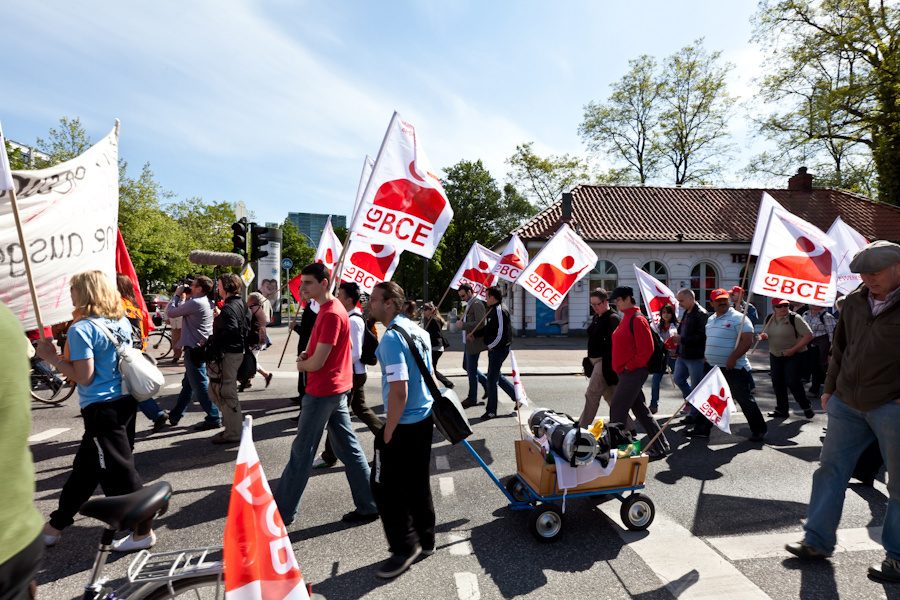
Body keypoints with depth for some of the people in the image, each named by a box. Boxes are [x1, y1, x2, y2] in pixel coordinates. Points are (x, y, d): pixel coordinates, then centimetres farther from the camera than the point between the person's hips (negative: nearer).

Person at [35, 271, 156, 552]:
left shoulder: (81, 329, -15)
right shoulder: (122, 322, 8)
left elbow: (84, 376, -17)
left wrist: (52, 357, -8)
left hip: (101, 409, -8)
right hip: (125, 401, 8)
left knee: (118, 471, 2)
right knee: (86, 466, 22)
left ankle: (143, 532, 11)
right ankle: (56, 524, 39)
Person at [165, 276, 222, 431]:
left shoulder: (194, 303, -19)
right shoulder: (207, 302, 10)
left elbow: (170, 311, -8)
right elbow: (185, 311, 21)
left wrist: (177, 294, 5)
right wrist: (187, 296, 12)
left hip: (195, 349, -10)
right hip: (202, 347, 10)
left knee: (200, 386, -3)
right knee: (188, 383, 20)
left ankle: (214, 418, 2)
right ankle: (175, 415, 34)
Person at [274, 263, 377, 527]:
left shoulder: (331, 314, -21)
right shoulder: (333, 308, 10)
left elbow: (317, 363, -22)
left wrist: (302, 364, 1)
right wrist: (308, 355, 7)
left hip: (322, 392, -10)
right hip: (338, 389, 10)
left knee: (301, 453, 4)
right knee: (348, 448, 14)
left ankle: (281, 512, 19)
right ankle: (369, 505, 22)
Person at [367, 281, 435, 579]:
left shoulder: (391, 338, -21)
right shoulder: (418, 330, 7)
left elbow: (399, 392, -25)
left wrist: (388, 432, -16)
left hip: (403, 425, -9)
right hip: (425, 419, 9)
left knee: (385, 486, 4)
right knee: (418, 483, 19)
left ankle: (404, 546, 15)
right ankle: (425, 540, 32)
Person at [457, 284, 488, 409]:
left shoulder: (477, 303, -17)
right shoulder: (470, 303, 15)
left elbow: (480, 323, -25)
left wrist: (463, 325, -22)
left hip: (474, 342, -11)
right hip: (469, 342, 11)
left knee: (471, 370, -1)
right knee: (466, 366, 18)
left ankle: (472, 399, 11)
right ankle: (487, 384, 28)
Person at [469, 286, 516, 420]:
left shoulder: (500, 310, -19)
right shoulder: (493, 309, 13)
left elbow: (502, 333, -24)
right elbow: (488, 327, 23)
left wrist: (491, 345, -14)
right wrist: (474, 334, 16)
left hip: (498, 349, -10)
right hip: (494, 349, 10)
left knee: (492, 379, -2)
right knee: (496, 376, 19)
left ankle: (491, 411, 10)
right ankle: (517, 395, 30)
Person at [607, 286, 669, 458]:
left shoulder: (637, 320, -15)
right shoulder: (626, 318, 14)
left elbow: (646, 350, -19)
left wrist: (628, 366, -16)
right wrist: (620, 367, 15)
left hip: (633, 373, -10)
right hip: (626, 373, 10)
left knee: (617, 410, -5)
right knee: (640, 410, 15)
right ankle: (661, 445, 25)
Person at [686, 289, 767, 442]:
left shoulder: (738, 318, -11)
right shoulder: (710, 319, 13)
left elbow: (748, 340, -18)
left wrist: (733, 358, -23)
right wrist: (706, 356, 16)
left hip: (734, 368, -7)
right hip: (711, 366, 7)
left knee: (744, 399, 2)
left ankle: (759, 430, 19)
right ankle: (702, 429, 20)